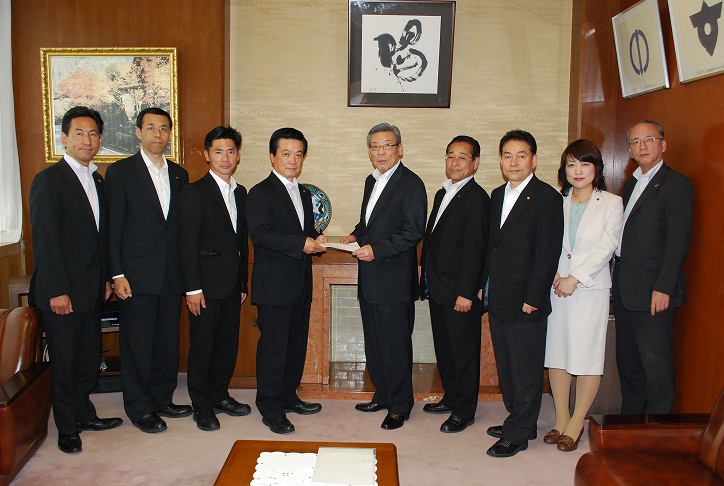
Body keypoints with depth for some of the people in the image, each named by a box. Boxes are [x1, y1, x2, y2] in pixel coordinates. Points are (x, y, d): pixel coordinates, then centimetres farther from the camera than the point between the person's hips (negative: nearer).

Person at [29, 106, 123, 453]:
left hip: (91, 290, 7)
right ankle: (67, 427, 20)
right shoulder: (48, 180, -10)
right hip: (62, 291, -7)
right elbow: (44, 240, -15)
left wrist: (105, 278, 12)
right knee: (64, 361, 5)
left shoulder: (97, 180, 12)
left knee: (89, 356, 15)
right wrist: (57, 291, -18)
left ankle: (84, 414, 30)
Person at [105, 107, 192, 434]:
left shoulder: (179, 174, 12)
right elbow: (113, 227, -5)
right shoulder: (120, 171, -2)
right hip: (136, 275, -4)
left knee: (168, 340, 12)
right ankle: (139, 408, 18)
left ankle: (162, 400, 27)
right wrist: (117, 275, -11)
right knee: (137, 343, 4)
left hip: (171, 276, 5)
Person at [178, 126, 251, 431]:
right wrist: (193, 288, -15)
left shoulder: (240, 193, 12)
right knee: (202, 346, 3)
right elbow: (187, 244, -11)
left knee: (228, 344, 13)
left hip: (232, 285, 6)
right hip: (207, 285, -6)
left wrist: (243, 283, 14)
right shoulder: (195, 193, -8)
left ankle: (220, 395, 29)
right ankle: (202, 406, 17)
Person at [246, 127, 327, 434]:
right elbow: (259, 234, -20)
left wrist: (316, 241, 1)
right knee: (273, 347, -2)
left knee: (297, 344, 15)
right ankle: (271, 410, 9)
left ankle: (289, 397, 30)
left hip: (300, 284, 8)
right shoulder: (261, 193, -8)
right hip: (274, 285, -8)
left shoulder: (304, 193, 17)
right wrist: (301, 244, -25)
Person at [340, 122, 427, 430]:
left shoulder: (411, 184, -11)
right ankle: (382, 395, 32)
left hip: (394, 281, -8)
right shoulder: (371, 181, 15)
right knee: (374, 344, 17)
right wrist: (356, 235, 7)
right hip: (369, 279, 9)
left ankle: (400, 406, 16)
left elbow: (414, 232, -17)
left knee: (396, 346, 1)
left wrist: (377, 249, -22)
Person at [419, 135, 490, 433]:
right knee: (443, 348, 19)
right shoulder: (442, 194, 14)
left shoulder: (477, 198, -14)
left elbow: (474, 249, -19)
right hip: (438, 289, 9)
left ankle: (464, 411, 18)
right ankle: (451, 398, 35)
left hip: (459, 292, -9)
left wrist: (466, 293, -21)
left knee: (464, 351, 5)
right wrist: (426, 280, 15)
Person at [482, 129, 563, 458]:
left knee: (525, 369, 5)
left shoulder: (547, 198, -10)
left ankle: (518, 433, 18)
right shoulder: (497, 196, 13)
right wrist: (484, 285, 11)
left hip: (525, 302, -7)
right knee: (506, 365, 17)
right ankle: (519, 421, 32)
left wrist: (532, 299, -16)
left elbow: (547, 254, -14)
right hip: (497, 300, 8)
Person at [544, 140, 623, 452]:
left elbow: (606, 247, -8)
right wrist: (554, 276, -11)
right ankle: (561, 420, 19)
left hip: (591, 288, -3)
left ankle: (576, 423, 14)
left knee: (587, 356, 0)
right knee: (556, 354, 6)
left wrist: (575, 278, -14)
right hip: (555, 287, 3)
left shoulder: (611, 203, 0)